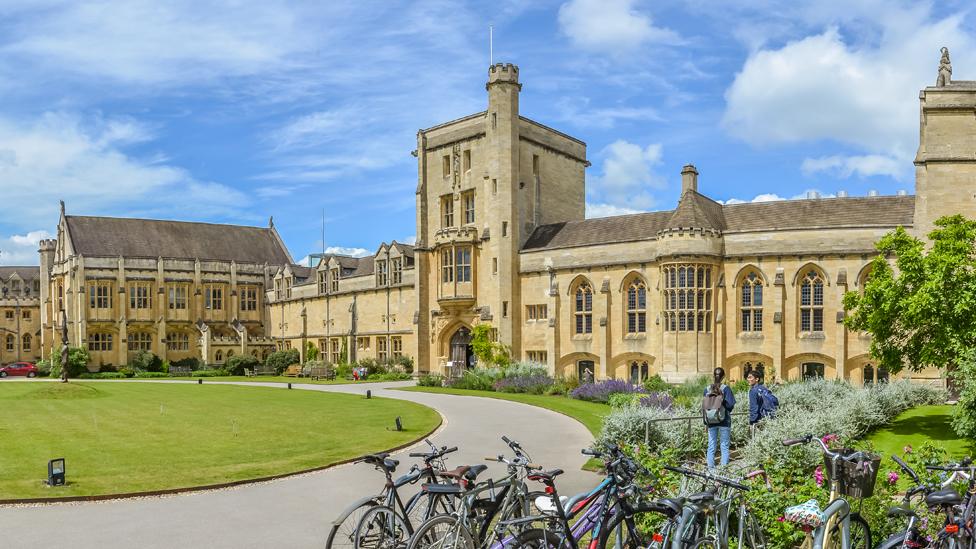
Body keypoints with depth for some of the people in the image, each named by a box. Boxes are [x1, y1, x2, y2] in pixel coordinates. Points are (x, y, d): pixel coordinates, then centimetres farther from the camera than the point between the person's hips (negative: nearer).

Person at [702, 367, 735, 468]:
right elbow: (730, 405, -10)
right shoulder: (726, 389, -8)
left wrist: (705, 423, 12)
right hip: (724, 421, -3)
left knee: (711, 446, 9)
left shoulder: (707, 389, 2)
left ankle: (710, 468, 10)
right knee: (724, 446, 5)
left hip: (711, 422, 3)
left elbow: (704, 407, 5)